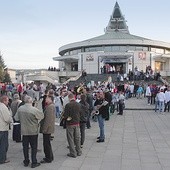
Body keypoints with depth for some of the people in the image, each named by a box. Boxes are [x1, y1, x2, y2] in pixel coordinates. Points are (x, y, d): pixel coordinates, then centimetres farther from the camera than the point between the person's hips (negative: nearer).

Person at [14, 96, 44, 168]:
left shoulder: (20, 108, -7)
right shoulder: (34, 110, -21)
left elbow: (16, 118, 3)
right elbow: (42, 116, -7)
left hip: (24, 131, 4)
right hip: (33, 131, -4)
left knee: (25, 146, 15)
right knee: (34, 147, 7)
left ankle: (26, 162, 24)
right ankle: (34, 163, 11)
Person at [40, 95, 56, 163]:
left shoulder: (50, 107, -20)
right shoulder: (51, 106, 13)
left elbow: (48, 119, -24)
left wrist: (44, 128, -21)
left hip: (47, 128, -11)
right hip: (48, 128, 11)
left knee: (46, 144, 0)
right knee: (47, 143, 20)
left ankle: (48, 159, 10)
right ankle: (50, 157, 32)